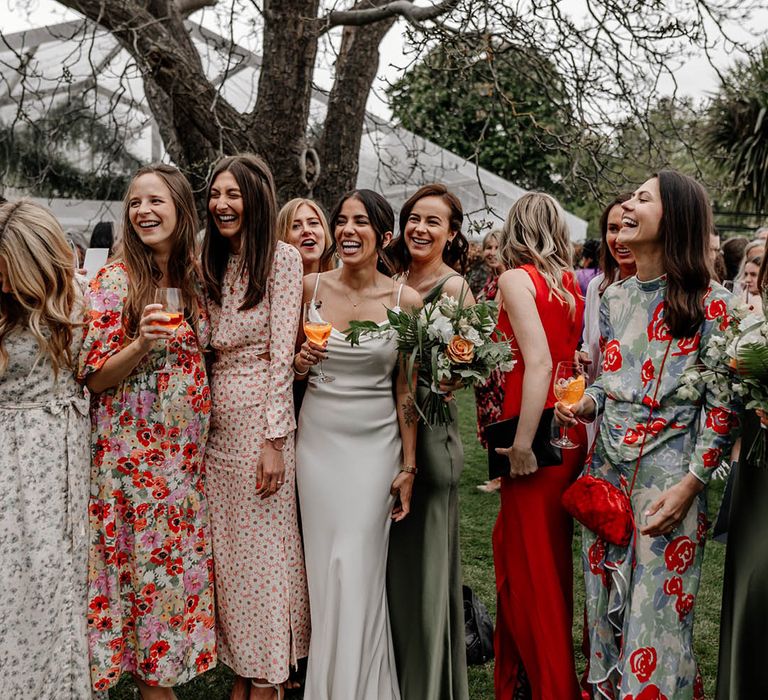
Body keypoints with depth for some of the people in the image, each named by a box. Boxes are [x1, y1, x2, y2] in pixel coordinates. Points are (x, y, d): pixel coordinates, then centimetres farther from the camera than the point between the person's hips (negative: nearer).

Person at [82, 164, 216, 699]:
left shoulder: (194, 278, 7)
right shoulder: (115, 281, -7)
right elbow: (94, 377, -8)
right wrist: (141, 344, -24)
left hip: (186, 451, 4)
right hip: (131, 451, -4)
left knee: (181, 562, 10)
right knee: (143, 563, 4)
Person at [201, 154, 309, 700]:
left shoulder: (282, 257, -6)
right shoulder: (217, 263, 14)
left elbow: (282, 352, -13)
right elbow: (209, 350, 15)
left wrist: (274, 439, -17)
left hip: (261, 418, -7)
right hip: (217, 423, 7)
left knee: (264, 550, 2)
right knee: (228, 549, 11)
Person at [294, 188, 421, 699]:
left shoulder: (406, 300, -5)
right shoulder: (312, 287, 0)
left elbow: (407, 389, -1)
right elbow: (292, 369, 12)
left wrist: (408, 467, -1)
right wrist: (301, 362, -12)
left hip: (375, 444, -2)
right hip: (318, 440, 2)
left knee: (359, 569, -2)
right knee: (324, 566, 6)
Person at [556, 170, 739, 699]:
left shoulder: (709, 302, -8)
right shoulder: (614, 297, 9)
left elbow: (723, 401, -8)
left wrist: (689, 485, -14)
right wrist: (586, 404, -3)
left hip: (669, 478, -5)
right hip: (608, 468, 6)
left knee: (658, 620, 1)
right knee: (606, 609, 14)